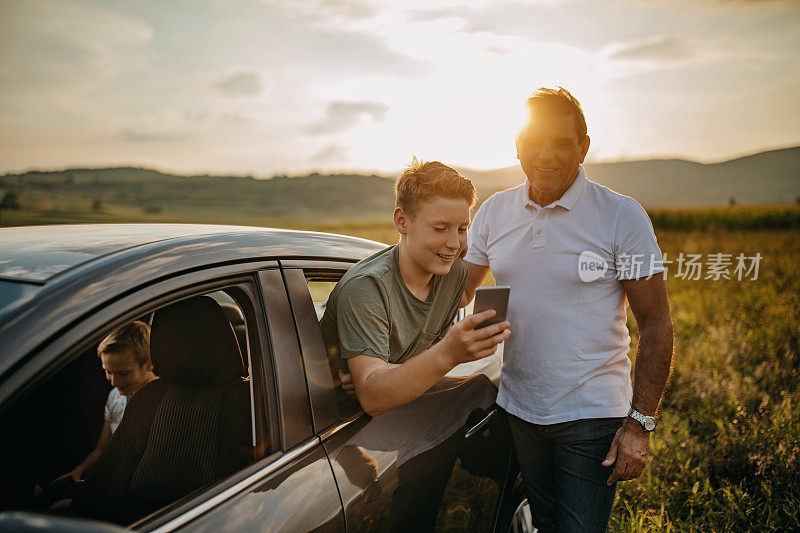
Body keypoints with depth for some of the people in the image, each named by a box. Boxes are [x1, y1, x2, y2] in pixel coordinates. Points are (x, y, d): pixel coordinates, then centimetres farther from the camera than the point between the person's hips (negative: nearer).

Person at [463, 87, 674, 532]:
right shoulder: (494, 212, 1)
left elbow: (656, 325, -9)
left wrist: (640, 424, -13)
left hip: (593, 414, -4)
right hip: (518, 408, 4)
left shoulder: (623, 217, -11)